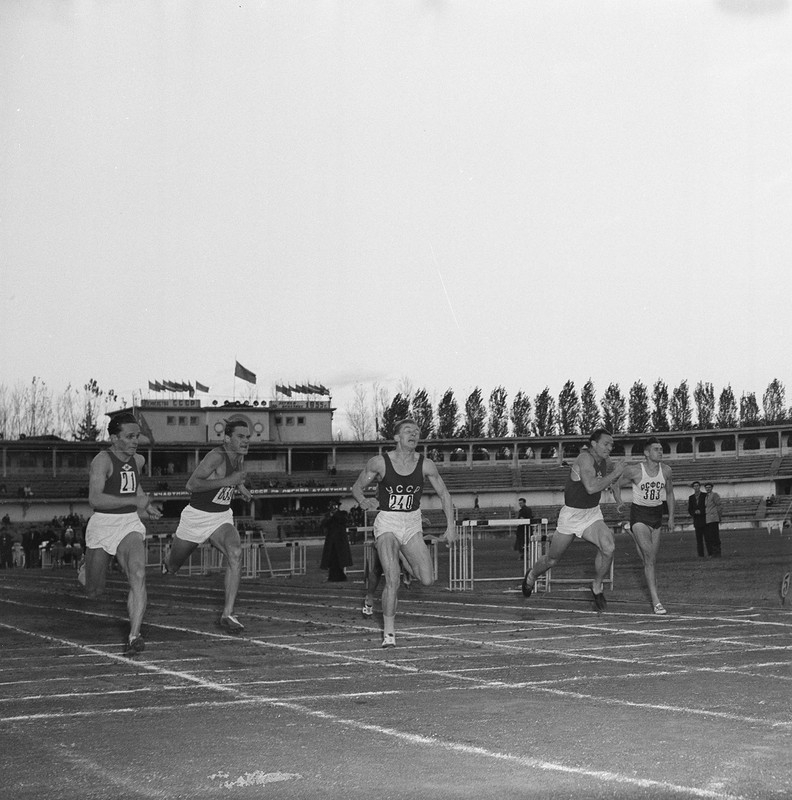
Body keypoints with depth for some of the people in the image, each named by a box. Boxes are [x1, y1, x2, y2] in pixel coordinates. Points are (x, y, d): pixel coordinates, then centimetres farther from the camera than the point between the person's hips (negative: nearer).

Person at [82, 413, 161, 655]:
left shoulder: (138, 461, 8)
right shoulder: (102, 460, -15)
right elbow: (95, 499, -28)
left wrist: (147, 506, 18)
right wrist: (135, 501, -30)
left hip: (130, 525, 4)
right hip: (102, 525, -4)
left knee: (138, 575, -24)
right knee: (94, 593, 10)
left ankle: (134, 637, -27)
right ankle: (85, 572, 49)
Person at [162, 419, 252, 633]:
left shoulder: (239, 457, 0)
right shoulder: (216, 456, -25)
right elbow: (191, 485, -34)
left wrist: (240, 486, 10)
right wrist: (227, 481, -36)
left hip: (222, 517, 5)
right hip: (197, 516, -5)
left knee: (235, 553, -26)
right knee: (173, 567, 16)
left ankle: (228, 615, -27)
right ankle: (167, 563, 58)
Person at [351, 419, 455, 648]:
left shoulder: (425, 465, -4)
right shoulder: (379, 463, -9)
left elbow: (444, 494, 7)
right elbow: (356, 487, 5)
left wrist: (450, 526, -1)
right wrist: (364, 502, -16)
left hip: (412, 525, 3)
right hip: (387, 523, -3)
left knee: (427, 580, -8)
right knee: (393, 581, -19)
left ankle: (402, 559, 25)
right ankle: (389, 633, -6)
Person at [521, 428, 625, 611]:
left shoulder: (605, 461, -1)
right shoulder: (585, 459, -24)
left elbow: (613, 470, 24)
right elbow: (591, 487, -38)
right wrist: (614, 474, -31)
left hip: (593, 515, 5)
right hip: (571, 515, -5)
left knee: (608, 546, -23)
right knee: (552, 559, 10)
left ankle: (597, 587, -2)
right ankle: (531, 577, 43)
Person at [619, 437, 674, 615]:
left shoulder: (666, 470, -3)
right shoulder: (634, 470, -14)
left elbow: (669, 493, 13)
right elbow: (616, 483, 2)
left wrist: (671, 517, 15)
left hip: (656, 514, 5)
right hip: (639, 515, -5)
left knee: (652, 560, 10)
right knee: (649, 558, -17)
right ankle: (655, 601, -17)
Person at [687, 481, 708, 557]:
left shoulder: (705, 496, 4)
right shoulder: (691, 498, 14)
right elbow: (689, 510, 13)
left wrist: (700, 511, -11)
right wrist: (695, 512, -7)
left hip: (705, 519, -3)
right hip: (697, 521, 3)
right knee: (699, 539, 0)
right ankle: (700, 555, 1)